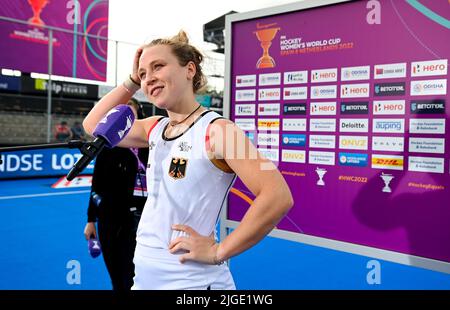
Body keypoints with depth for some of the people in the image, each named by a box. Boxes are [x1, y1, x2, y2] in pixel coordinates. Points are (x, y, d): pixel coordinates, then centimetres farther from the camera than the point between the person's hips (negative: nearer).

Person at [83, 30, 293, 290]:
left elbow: (279, 197, -25)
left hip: (191, 282, -7)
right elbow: (94, 125, 16)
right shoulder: (155, 129, 6)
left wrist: (218, 252, -19)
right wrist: (133, 81, 6)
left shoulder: (216, 130, -17)